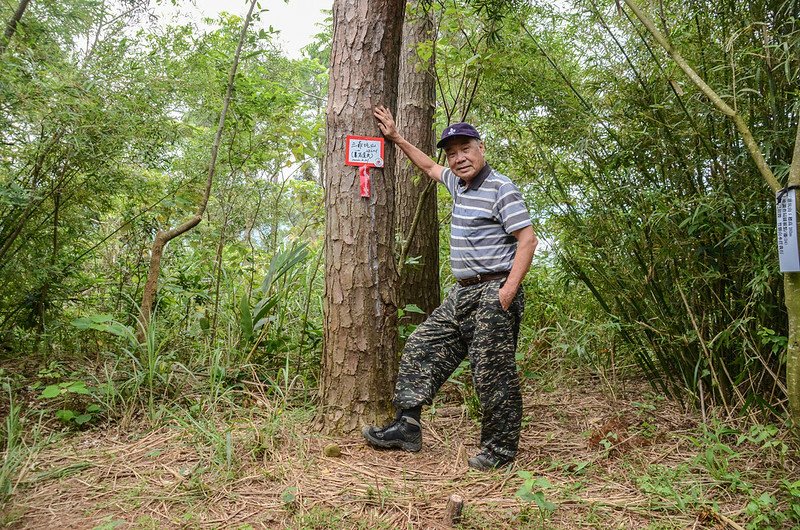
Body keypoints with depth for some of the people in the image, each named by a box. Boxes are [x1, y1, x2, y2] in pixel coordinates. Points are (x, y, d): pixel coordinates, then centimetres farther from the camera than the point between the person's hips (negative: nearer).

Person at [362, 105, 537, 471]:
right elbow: (429, 168, 36)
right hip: (462, 292, 9)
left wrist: (509, 290, -22)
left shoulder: (500, 188, -10)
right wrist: (396, 138, 34)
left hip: (492, 294, -9)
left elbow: (527, 239, -15)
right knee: (421, 348, 8)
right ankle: (407, 426, 13)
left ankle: (500, 449, 8)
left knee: (493, 372, -5)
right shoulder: (458, 183, 16)